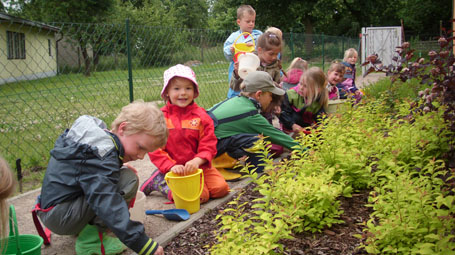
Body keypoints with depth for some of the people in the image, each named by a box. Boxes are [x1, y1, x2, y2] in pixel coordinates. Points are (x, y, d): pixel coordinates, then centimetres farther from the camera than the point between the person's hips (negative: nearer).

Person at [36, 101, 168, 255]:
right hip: (58, 218, -10)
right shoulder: (102, 158, -27)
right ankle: (89, 240, -14)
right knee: (129, 179, -22)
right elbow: (109, 205, -36)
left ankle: (82, 228, 13)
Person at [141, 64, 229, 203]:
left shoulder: (201, 116, 2)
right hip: (175, 169, -4)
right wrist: (171, 166, -20)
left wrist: (197, 161, -23)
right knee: (201, 195, -22)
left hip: (198, 165, 4)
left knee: (221, 188, -14)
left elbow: (208, 146, -3)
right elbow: (155, 149, -6)